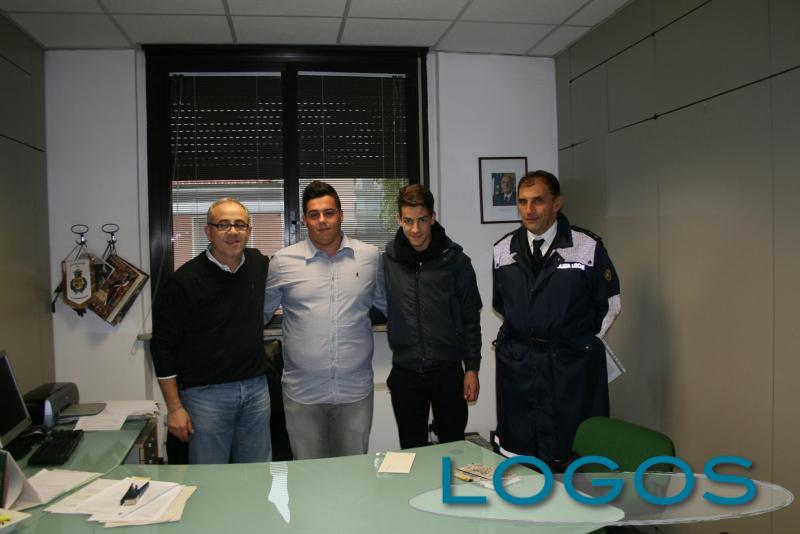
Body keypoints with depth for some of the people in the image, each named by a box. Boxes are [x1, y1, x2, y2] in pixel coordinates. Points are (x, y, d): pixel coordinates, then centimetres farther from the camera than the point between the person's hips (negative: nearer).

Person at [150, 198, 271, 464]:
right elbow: (163, 346, -7)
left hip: (257, 389, 4)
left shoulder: (259, 264, 4)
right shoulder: (184, 281, -11)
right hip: (206, 393, -4)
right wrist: (174, 408, -8)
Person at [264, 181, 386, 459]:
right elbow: (261, 313, 11)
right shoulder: (283, 261, -1)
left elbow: (388, 305, 16)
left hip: (356, 390, 1)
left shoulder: (370, 256, 2)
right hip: (302, 392, 0)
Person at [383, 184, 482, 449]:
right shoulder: (388, 260, -2)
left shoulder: (455, 260, -4)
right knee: (412, 451, 12)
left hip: (448, 370, 0)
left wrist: (472, 368, -2)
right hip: (405, 373, 1)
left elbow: (470, 318, 0)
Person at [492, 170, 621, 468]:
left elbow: (610, 304, 4)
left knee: (574, 460, 4)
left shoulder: (587, 247, -6)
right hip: (516, 365, 3)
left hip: (571, 368, -3)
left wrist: (584, 344, 6)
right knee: (516, 456, 10)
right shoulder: (503, 250, 4)